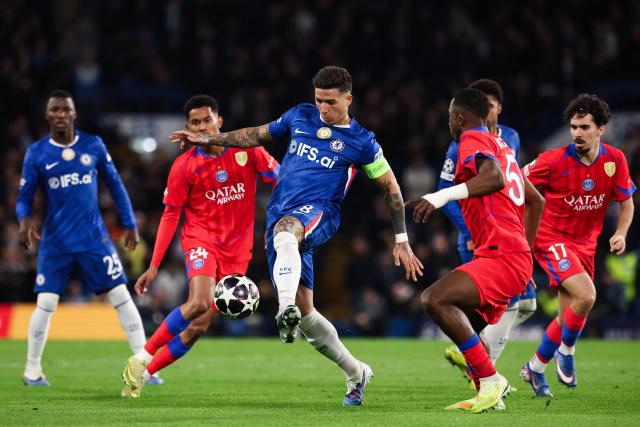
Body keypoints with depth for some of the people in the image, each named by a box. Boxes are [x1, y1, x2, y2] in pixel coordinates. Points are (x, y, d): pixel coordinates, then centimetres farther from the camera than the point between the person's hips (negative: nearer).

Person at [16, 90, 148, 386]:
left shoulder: (93, 145, 2)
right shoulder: (36, 153, -1)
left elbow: (115, 185, 10)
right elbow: (24, 197, 1)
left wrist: (130, 225, 8)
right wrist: (24, 220, -21)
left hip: (94, 237, 1)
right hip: (55, 240, -1)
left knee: (122, 297, -4)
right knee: (45, 304, -7)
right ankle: (32, 370, 11)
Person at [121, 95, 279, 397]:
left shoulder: (247, 150, -4)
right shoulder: (183, 166, -5)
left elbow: (280, 179, 5)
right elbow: (170, 215, -1)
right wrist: (154, 266, -5)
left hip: (236, 251, 2)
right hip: (201, 239, -2)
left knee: (199, 326, -4)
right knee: (199, 302, -30)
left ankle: (143, 374, 8)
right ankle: (142, 358, -17)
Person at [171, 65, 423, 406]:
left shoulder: (361, 142, 2)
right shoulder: (300, 116, 13)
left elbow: (391, 187, 9)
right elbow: (257, 135, 25)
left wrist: (401, 242, 6)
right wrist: (207, 139, 20)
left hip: (318, 214, -5)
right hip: (280, 217, 5)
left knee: (284, 228, -43)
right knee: (305, 312, 0)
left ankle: (287, 310, -62)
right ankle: (355, 372, 18)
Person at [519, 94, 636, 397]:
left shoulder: (615, 160, -6)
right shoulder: (554, 160, -17)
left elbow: (626, 202, 8)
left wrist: (620, 233, -8)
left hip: (585, 243, 5)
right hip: (551, 237, -5)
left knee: (568, 317, 8)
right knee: (586, 295, -25)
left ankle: (535, 368, 29)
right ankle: (565, 352, -1)